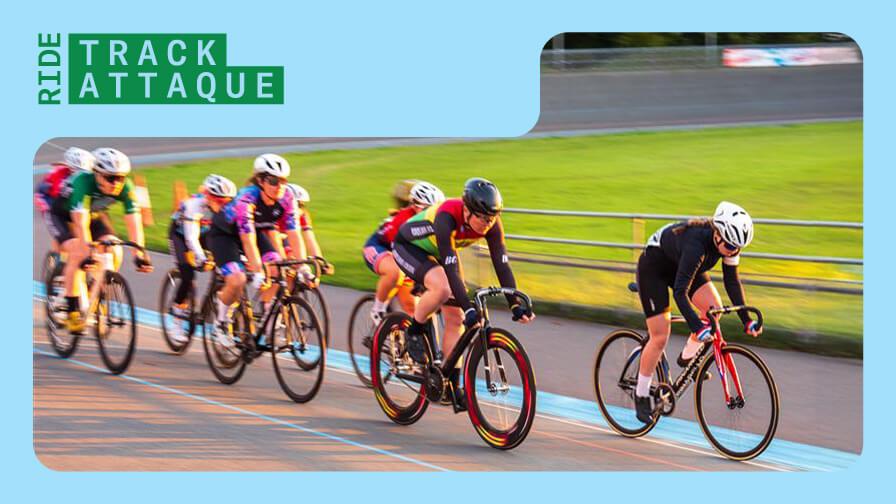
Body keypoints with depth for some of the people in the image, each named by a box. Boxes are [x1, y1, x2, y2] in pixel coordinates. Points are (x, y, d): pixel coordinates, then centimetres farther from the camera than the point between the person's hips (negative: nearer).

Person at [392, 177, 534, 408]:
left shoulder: (491, 224, -23)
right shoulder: (447, 217, -40)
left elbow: (501, 264, -21)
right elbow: (451, 269, -43)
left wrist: (516, 304, -29)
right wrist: (469, 308, -49)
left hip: (436, 253, 6)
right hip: (408, 247, -6)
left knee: (455, 318, -3)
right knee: (442, 288, -35)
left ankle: (451, 384, 4)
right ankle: (415, 332, -9)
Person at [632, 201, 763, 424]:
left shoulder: (729, 242, -20)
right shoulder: (697, 243, -41)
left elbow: (732, 281, -9)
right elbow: (680, 291, -43)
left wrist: (746, 320, -13)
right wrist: (696, 326, -51)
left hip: (680, 265, 7)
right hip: (653, 267, -7)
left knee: (713, 308, -15)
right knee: (660, 337, -8)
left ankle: (688, 357, 8)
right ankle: (641, 395, 7)